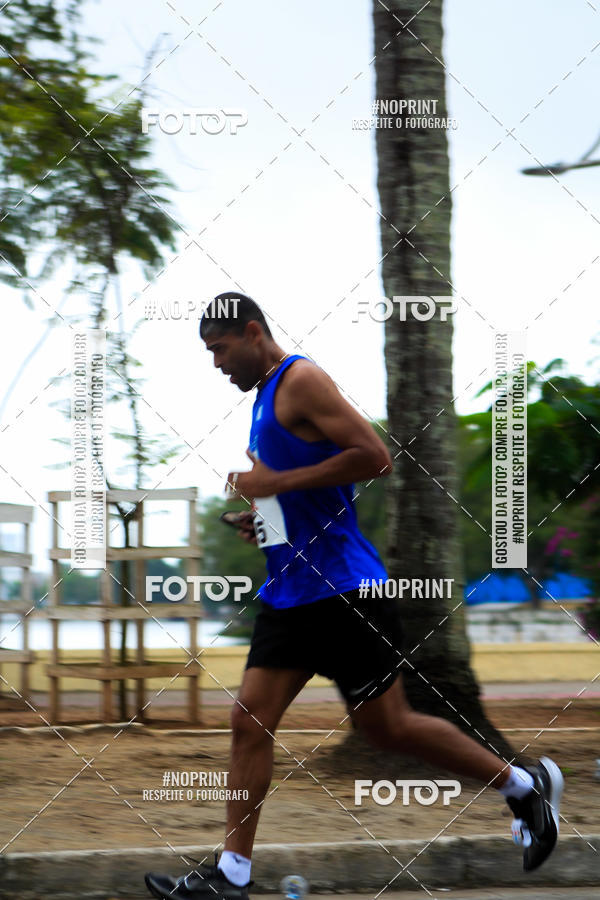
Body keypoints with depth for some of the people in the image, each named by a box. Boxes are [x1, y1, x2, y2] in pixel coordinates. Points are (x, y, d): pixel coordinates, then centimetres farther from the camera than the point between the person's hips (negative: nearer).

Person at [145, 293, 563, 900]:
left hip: (340, 589, -9)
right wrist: (264, 512, 13)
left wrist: (275, 482, -19)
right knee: (249, 721, 2)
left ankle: (526, 785, 16)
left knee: (387, 727, -1)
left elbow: (374, 458, -22)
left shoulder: (301, 381, -12)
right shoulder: (266, 396, 17)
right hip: (289, 591, 9)